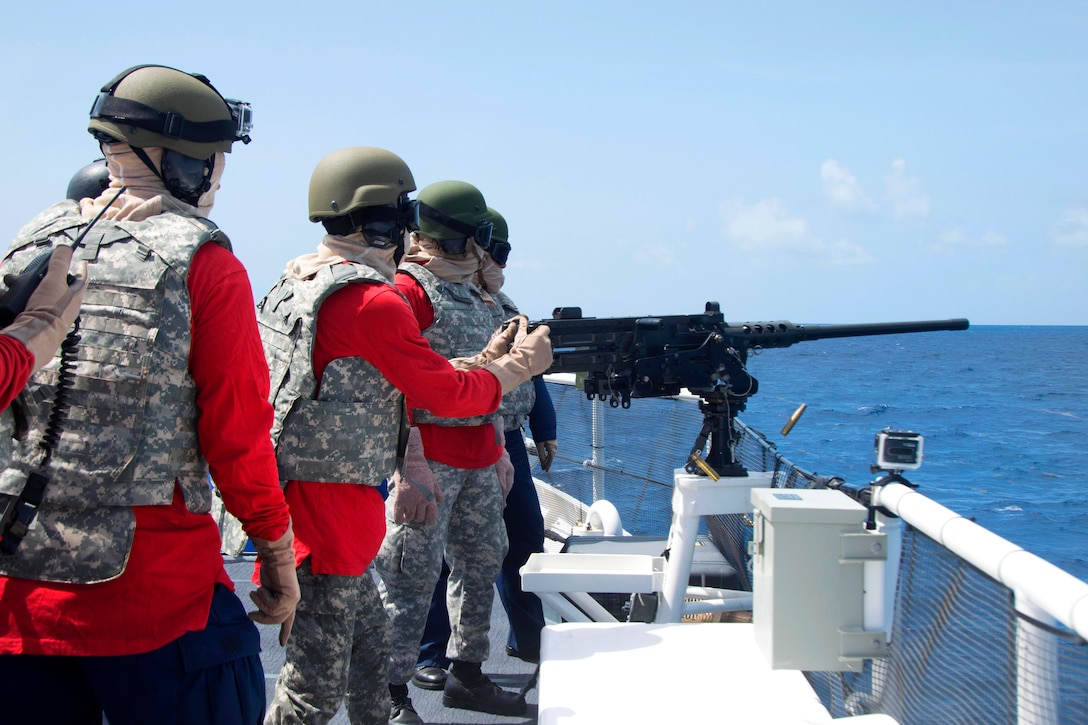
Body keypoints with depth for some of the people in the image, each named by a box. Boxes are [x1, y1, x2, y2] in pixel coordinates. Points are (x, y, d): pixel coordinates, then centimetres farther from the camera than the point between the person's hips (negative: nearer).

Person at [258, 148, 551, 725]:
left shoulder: (297, 280, 11)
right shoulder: (372, 301, -19)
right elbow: (446, 395, -12)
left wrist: (487, 361, 17)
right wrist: (522, 365, 5)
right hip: (329, 505, -10)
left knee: (371, 644, 22)